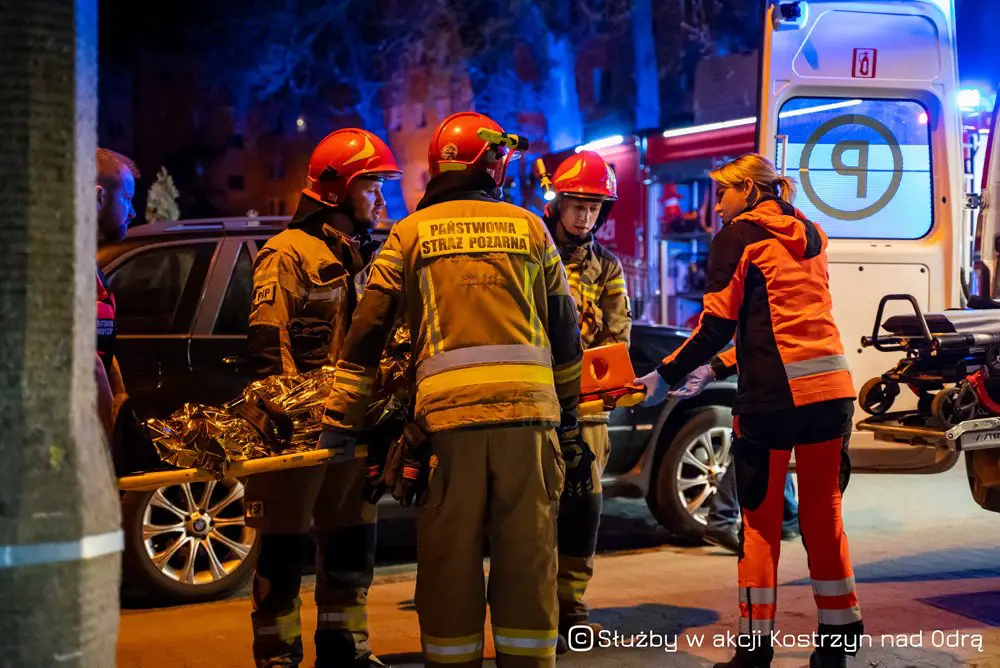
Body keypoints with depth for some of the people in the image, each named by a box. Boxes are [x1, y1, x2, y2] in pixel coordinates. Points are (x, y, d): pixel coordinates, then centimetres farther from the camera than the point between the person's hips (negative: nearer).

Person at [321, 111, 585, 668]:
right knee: (528, 557, 6)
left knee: (451, 561, 5)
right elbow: (565, 331, 16)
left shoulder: (411, 233, 10)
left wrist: (342, 419, 7)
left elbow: (368, 331, 5)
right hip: (529, 411, 1)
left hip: (450, 414, -1)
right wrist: (568, 414, 24)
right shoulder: (530, 228, 14)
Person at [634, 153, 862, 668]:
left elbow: (718, 325, -5)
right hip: (832, 387, 6)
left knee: (761, 519, 3)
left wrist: (666, 375, 5)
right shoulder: (810, 237, 19)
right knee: (823, 514, 13)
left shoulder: (738, 236, 0)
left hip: (774, 393, -6)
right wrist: (717, 369, 23)